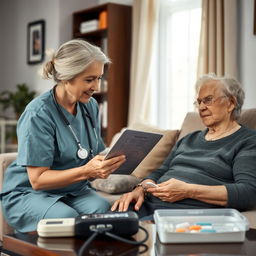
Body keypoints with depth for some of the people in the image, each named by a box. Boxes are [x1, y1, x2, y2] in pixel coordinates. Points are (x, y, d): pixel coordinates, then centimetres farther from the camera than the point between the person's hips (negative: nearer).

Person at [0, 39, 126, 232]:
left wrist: (109, 161, -13)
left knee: (103, 209, -27)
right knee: (66, 217, -35)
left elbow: (96, 154, 12)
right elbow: (37, 180, -18)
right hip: (28, 194, -5)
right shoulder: (38, 113, -18)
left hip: (75, 191, 5)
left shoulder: (90, 106, 4)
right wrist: (87, 171, -29)